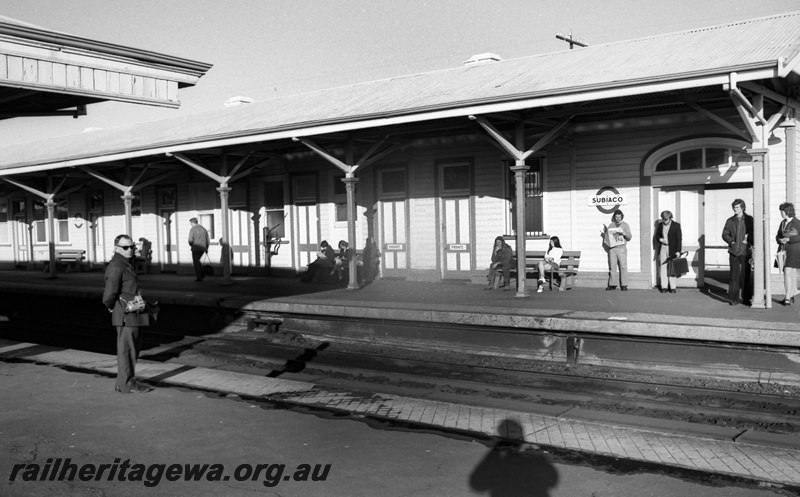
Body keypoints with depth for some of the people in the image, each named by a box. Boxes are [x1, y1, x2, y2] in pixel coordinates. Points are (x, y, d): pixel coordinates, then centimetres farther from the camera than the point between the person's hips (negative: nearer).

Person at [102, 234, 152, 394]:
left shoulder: (126, 264, 15)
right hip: (126, 316, -10)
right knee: (126, 348, -1)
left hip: (132, 316, 10)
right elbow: (109, 295, -23)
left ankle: (123, 382, 27)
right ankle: (127, 385, 8)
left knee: (135, 346, 17)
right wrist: (112, 308, -6)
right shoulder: (116, 267, -18)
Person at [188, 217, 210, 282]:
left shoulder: (192, 230, -9)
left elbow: (190, 240, -14)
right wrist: (206, 248, 21)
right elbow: (208, 241, 10)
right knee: (197, 261, 23)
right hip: (203, 248, 6)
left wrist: (191, 245, 8)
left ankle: (199, 277, 3)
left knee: (196, 262, 4)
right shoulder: (203, 229, 9)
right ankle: (202, 274, 13)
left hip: (196, 248, -6)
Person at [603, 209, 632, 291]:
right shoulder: (611, 225, 15)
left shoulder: (625, 225, 9)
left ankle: (624, 285, -5)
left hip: (621, 248, -2)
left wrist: (624, 233, -18)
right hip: (612, 248, 2)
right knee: (612, 267, 0)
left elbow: (630, 237, 1)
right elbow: (607, 237, 16)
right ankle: (612, 284, 4)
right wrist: (605, 231, -2)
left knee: (623, 266, -7)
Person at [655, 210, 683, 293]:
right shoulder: (660, 225, 8)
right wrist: (660, 239, -8)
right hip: (663, 248, 4)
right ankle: (664, 287, 4)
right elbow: (657, 235, 17)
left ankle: (673, 287, 2)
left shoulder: (676, 225, -4)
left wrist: (678, 251, -13)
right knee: (663, 267, 0)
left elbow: (679, 238, -7)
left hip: (672, 249, -4)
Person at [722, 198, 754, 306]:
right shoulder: (730, 221, 11)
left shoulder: (749, 220, 5)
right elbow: (725, 234, 8)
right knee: (734, 275, -1)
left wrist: (748, 239, -13)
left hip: (745, 250, -1)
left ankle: (746, 298, 12)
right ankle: (734, 299, 4)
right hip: (734, 251, 2)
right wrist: (731, 241, -7)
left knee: (745, 275, 2)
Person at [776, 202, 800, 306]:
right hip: (783, 250, 6)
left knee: (788, 272, -16)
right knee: (792, 274, 12)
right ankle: (792, 296, 18)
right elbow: (778, 235, 15)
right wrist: (780, 240, -7)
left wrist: (788, 239, -18)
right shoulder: (782, 223, 13)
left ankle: (788, 297, -16)